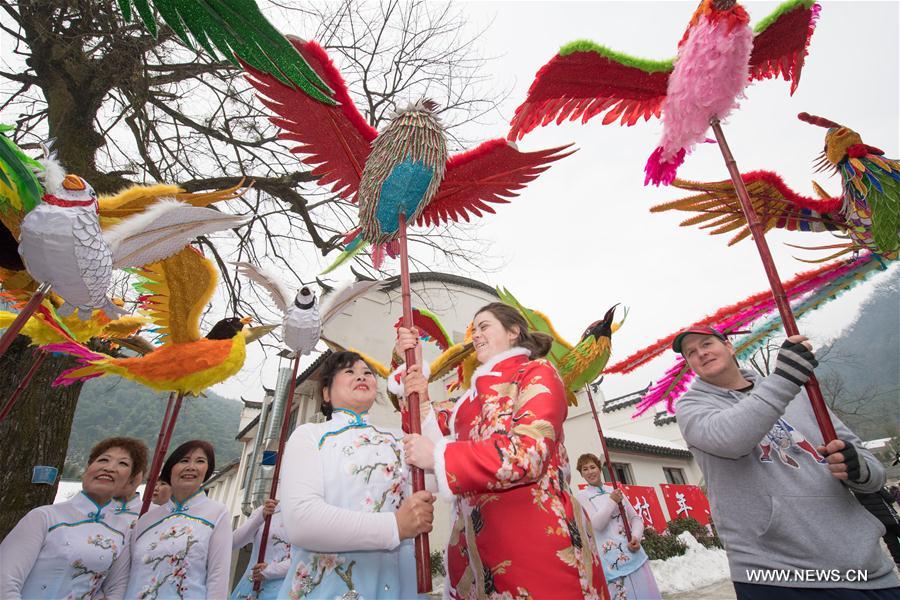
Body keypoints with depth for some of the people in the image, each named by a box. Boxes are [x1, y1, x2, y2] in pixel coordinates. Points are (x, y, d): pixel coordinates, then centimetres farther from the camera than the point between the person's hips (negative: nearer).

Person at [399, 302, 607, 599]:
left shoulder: (537, 373, -4)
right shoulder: (477, 392, 20)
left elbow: (528, 454, -19)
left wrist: (437, 457, -15)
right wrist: (410, 364, 5)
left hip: (538, 541, -7)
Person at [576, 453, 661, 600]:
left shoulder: (615, 490, 12)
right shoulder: (581, 496, -2)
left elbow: (636, 517, 12)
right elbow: (597, 523, -14)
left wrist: (636, 537, -6)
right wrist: (612, 501, -10)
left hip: (634, 552, 5)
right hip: (611, 559, -4)